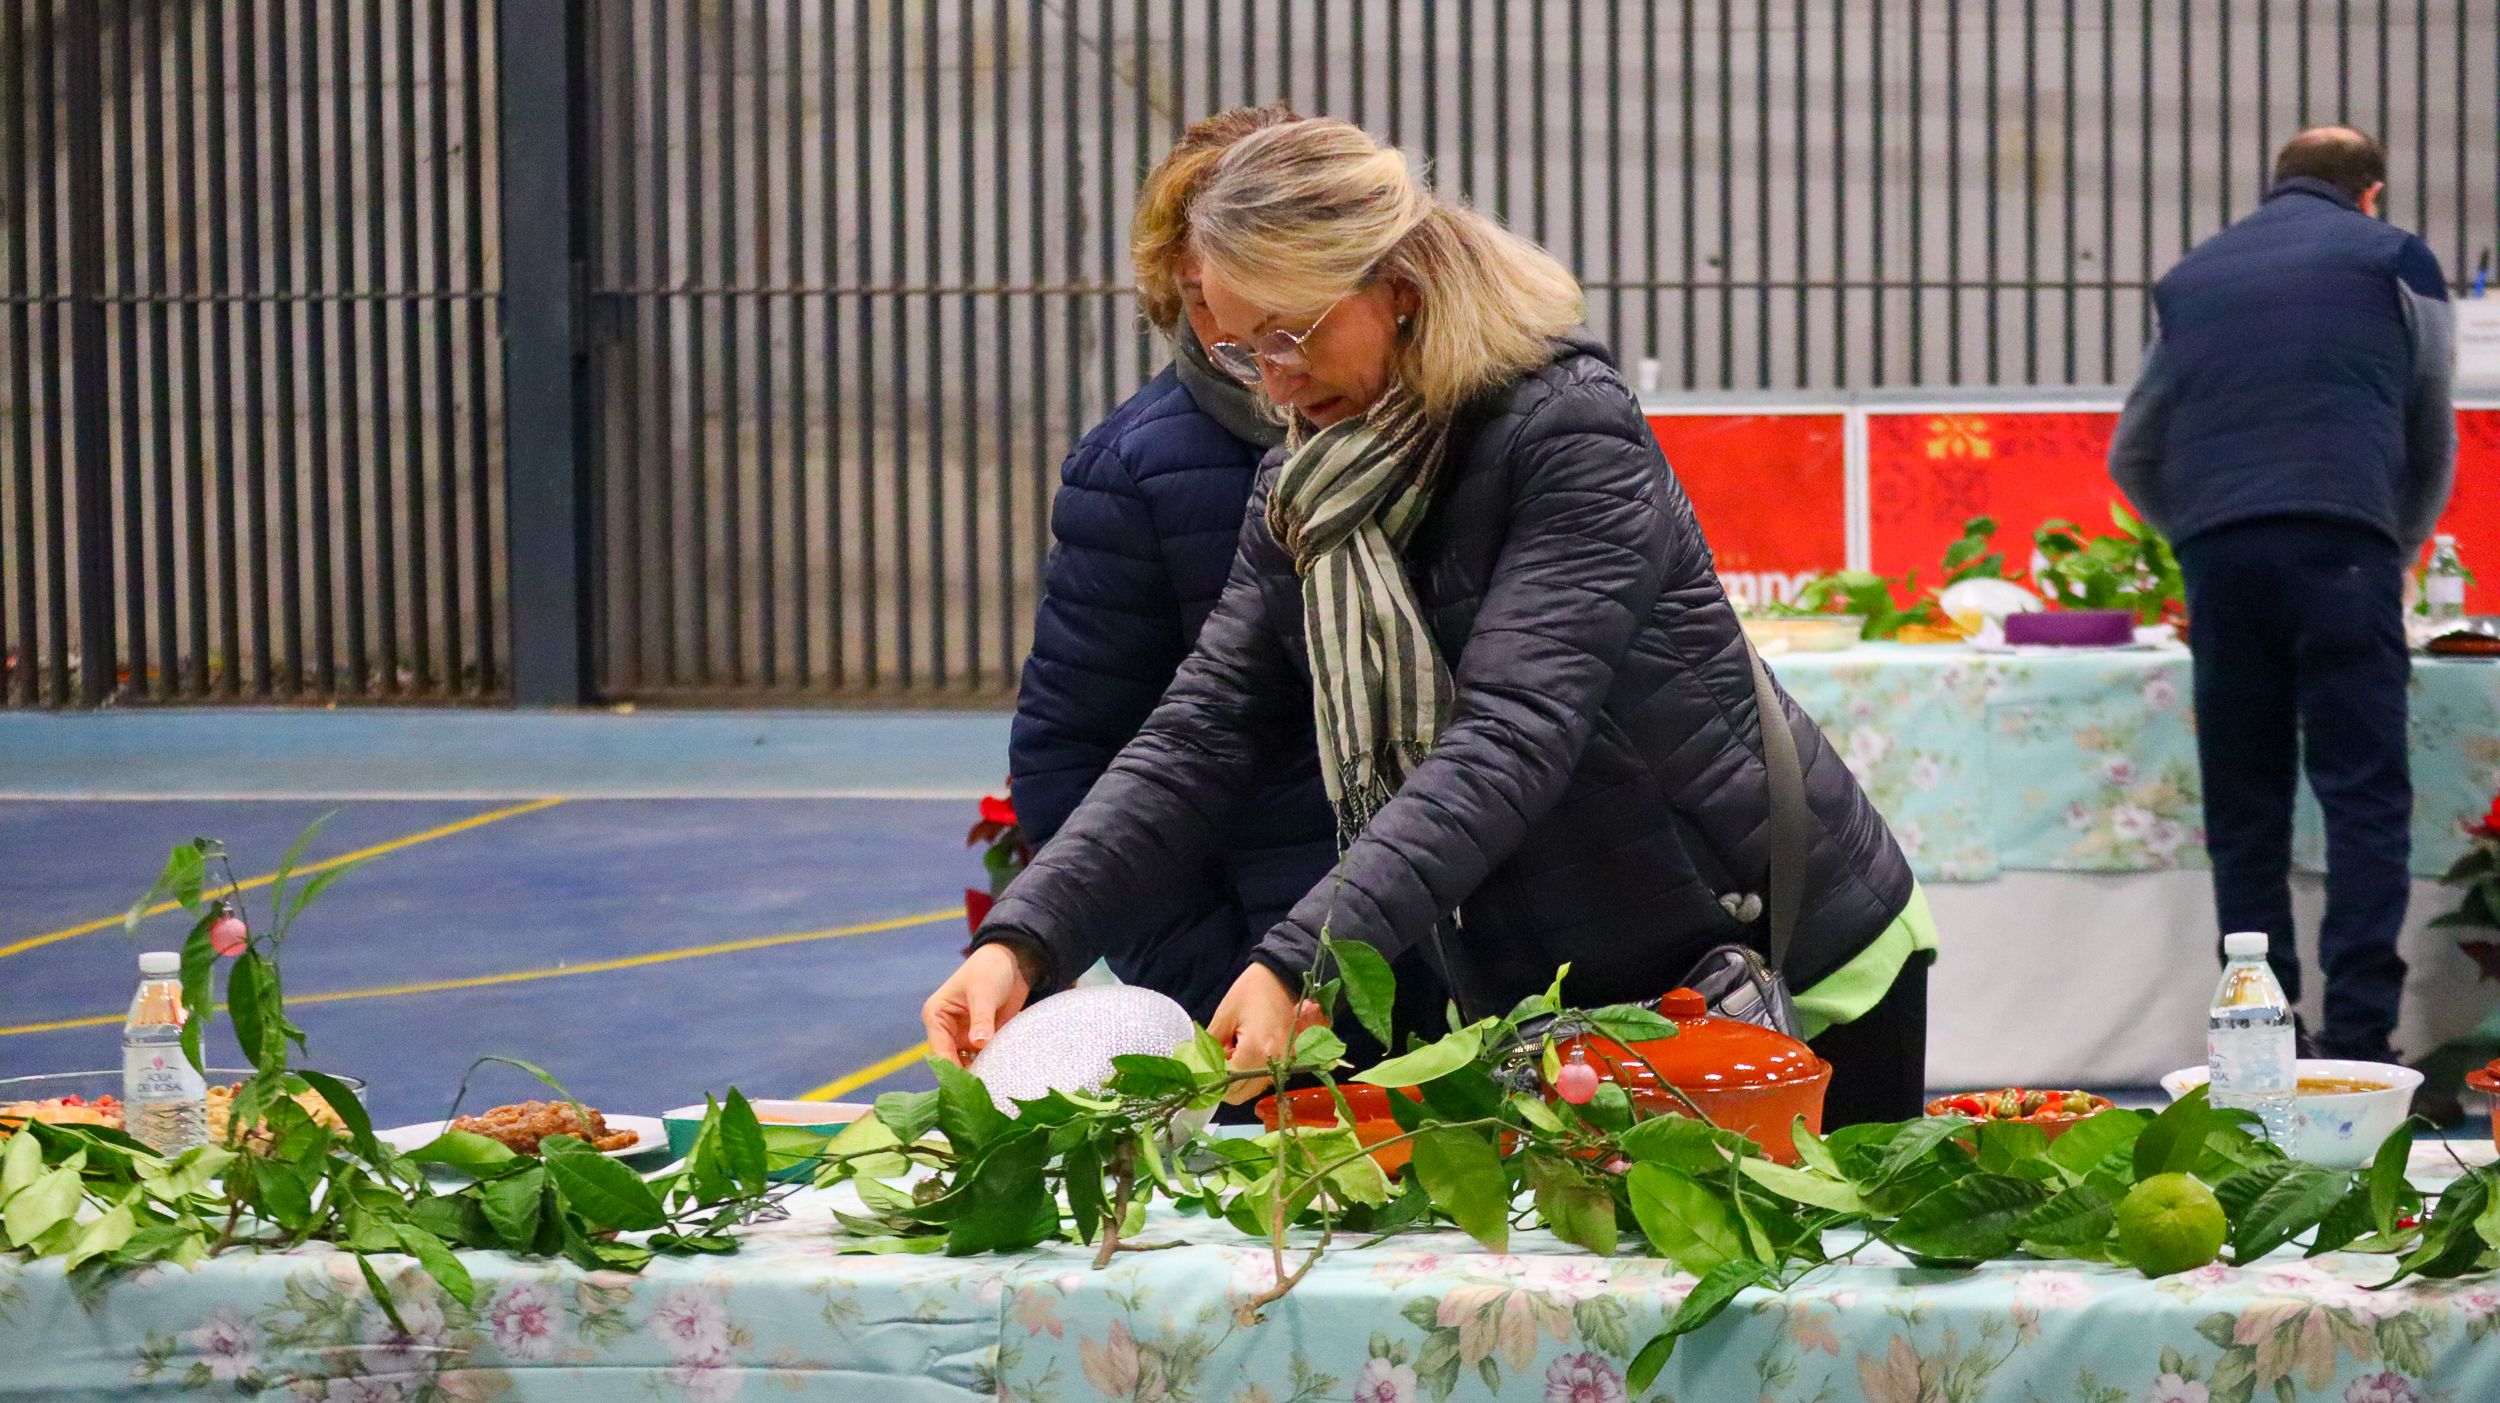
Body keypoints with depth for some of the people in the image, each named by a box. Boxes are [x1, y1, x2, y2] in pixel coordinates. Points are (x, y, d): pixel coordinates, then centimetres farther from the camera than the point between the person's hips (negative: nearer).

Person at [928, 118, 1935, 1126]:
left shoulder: (1570, 431, -21)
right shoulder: (1301, 495, 1)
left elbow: (1512, 737, -32)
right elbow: (1201, 737, -5)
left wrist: (1302, 962, -42)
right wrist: (1024, 939, -21)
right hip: (1550, 1006, 6)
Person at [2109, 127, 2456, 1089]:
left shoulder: (2193, 279, 23)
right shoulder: (2392, 261, 14)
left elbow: (2131, 455, 27)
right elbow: (2434, 442, 22)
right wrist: (2403, 549, 37)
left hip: (2217, 550, 3)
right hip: (2341, 541, -3)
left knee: (2243, 805, 7)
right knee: (2365, 797, -3)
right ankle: (2357, 1037, -11)